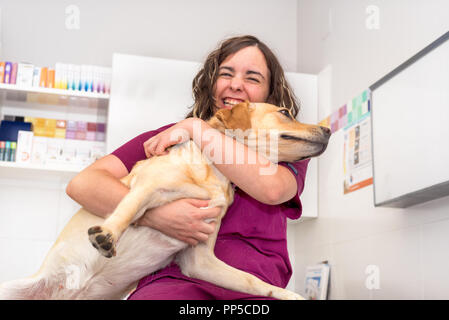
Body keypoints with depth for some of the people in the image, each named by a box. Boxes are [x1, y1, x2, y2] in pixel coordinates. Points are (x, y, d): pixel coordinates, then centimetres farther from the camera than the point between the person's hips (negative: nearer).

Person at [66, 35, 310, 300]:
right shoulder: (171, 140, 15)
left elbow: (272, 188, -11)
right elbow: (83, 183, 4)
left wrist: (198, 129, -3)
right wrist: (154, 215, -13)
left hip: (255, 290, 1)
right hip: (174, 281, 0)